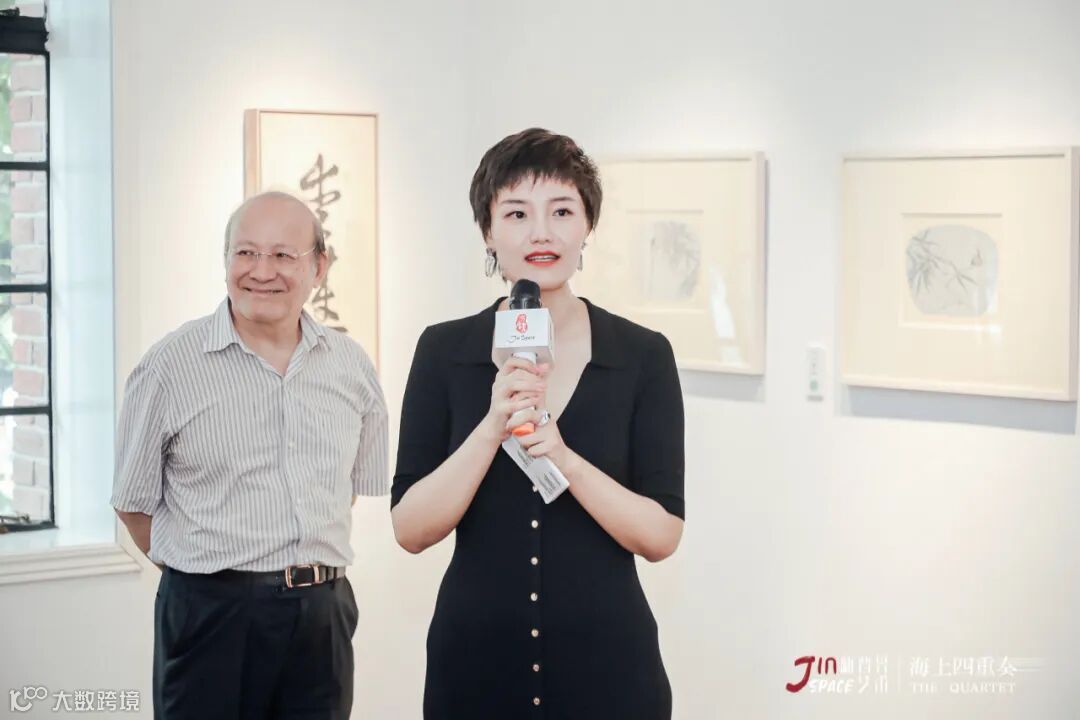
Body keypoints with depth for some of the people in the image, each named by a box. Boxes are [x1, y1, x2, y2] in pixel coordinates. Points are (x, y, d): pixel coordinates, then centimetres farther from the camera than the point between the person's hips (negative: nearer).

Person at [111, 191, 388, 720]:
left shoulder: (351, 368, 7)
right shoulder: (169, 367, -5)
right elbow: (133, 501, 1)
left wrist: (306, 565, 9)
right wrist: (209, 567, 2)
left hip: (323, 612, 4)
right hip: (209, 613, -3)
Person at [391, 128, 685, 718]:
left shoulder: (643, 355, -4)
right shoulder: (444, 351, -2)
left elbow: (662, 535, -7)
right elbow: (411, 530, -7)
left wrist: (565, 459, -21)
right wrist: (491, 429, -20)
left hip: (607, 660, 0)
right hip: (474, 657, 1)